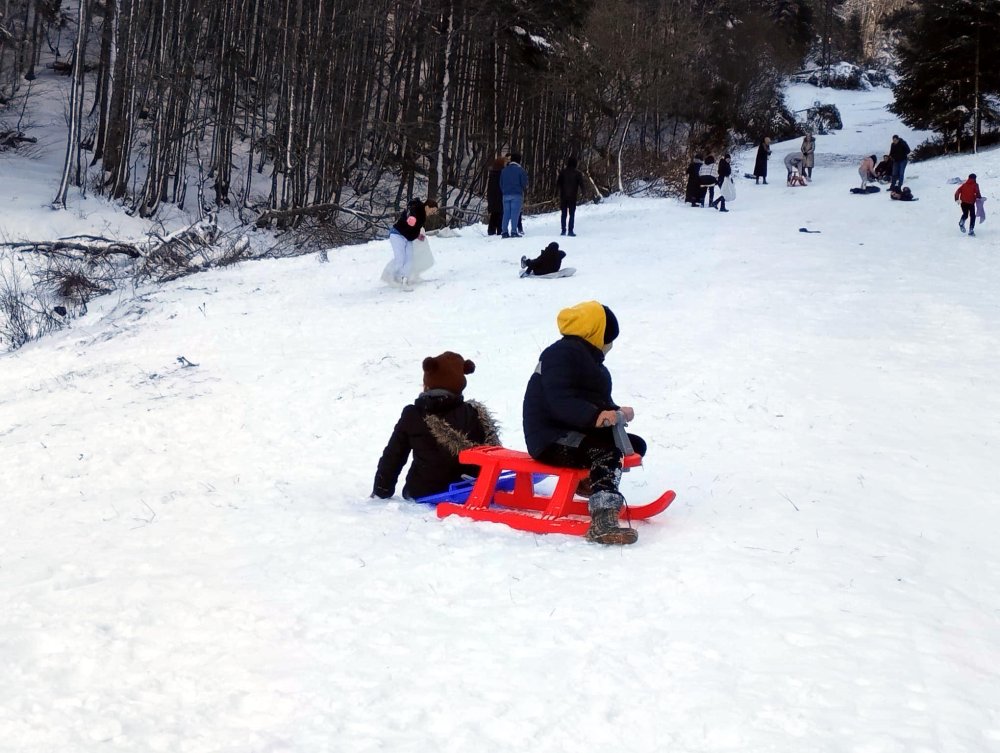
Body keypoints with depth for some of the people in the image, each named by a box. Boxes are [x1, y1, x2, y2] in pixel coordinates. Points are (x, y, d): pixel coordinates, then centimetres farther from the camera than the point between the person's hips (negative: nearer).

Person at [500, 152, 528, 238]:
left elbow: (501, 184, 13)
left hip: (506, 195, 5)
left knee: (506, 213, 6)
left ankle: (504, 232, 1)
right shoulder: (520, 170, -5)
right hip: (517, 195, -5)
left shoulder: (504, 170, 11)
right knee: (515, 214, -6)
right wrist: (524, 189, 15)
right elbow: (524, 183, -6)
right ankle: (514, 231, -11)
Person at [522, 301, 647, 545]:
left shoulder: (588, 357, 20)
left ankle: (589, 479, 25)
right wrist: (595, 416, -40)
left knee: (635, 445, 8)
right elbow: (561, 402, -27)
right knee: (606, 451, -33)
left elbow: (599, 401, 21)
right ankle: (602, 524, -45)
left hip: (576, 433, 11)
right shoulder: (562, 353, -14)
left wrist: (616, 411, -1)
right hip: (551, 439, -10)